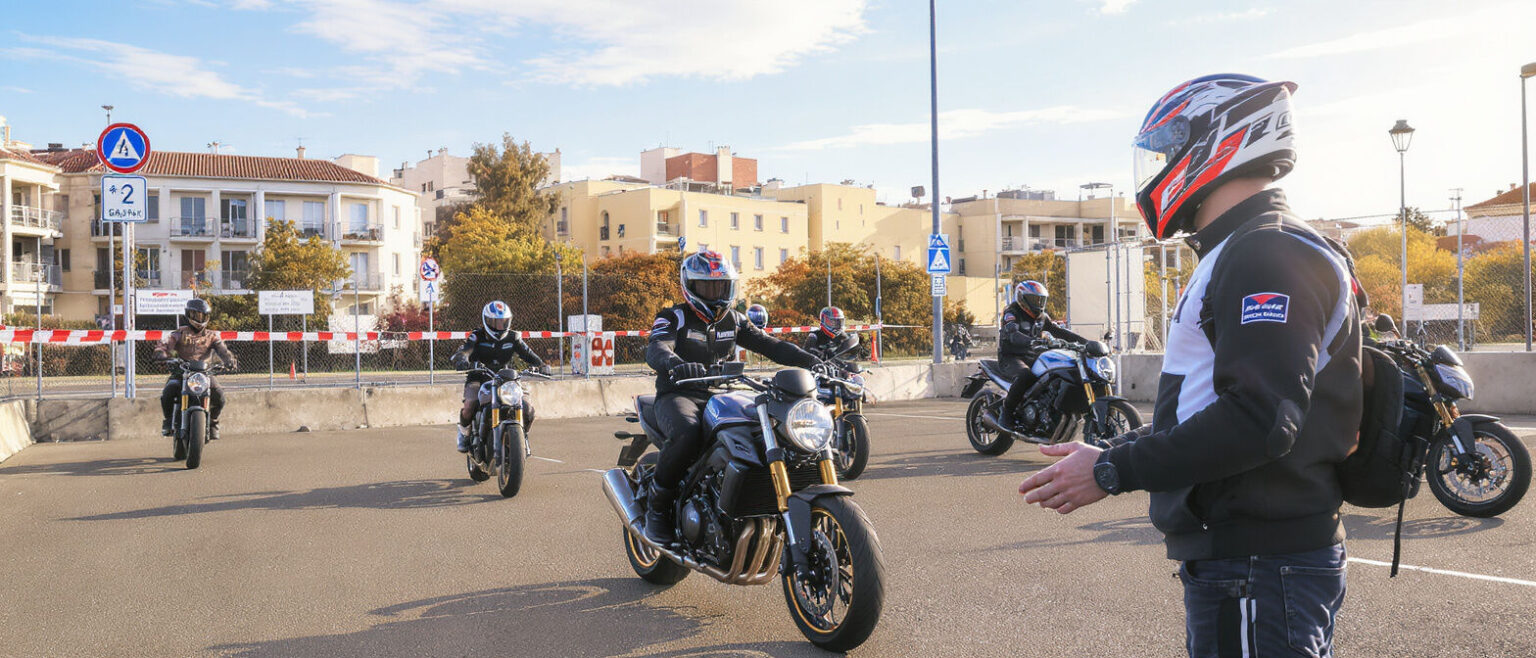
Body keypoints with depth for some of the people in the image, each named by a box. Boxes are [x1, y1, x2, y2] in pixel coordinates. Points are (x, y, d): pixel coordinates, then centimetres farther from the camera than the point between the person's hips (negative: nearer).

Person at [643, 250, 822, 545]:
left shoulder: (733, 320, 15)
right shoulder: (674, 318, -2)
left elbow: (770, 345, 9)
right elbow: (657, 348, -23)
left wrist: (814, 362, -6)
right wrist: (675, 365, -48)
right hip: (679, 395, -5)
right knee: (688, 434, -39)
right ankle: (657, 508, -18)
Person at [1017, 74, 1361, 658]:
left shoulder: (1269, 255, -16)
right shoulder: (1244, 254, 19)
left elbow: (1259, 419, -26)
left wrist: (1113, 471, -21)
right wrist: (1117, 449, 16)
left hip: (1259, 571, -10)